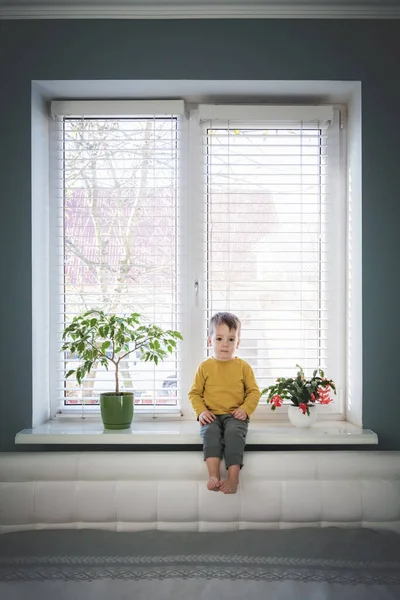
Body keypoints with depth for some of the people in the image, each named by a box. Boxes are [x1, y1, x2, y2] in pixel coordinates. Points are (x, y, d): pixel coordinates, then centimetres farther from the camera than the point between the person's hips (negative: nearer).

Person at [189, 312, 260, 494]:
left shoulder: (243, 366, 7)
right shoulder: (205, 367, 7)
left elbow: (254, 391, 8)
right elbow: (194, 392, 10)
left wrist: (245, 409, -9)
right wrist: (201, 411, -7)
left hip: (235, 415, -1)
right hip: (212, 415, 1)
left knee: (234, 432, -32)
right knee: (210, 432, -31)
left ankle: (233, 477, -30)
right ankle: (213, 475, -35)